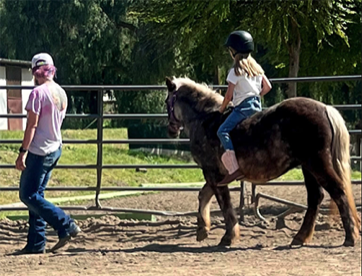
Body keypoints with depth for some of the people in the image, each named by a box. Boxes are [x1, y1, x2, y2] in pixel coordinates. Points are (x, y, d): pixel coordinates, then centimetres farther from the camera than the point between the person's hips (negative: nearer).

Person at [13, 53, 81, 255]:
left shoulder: (39, 92, -16)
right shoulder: (62, 93, 9)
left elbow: (32, 125, -19)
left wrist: (23, 152, -16)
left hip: (39, 151, -9)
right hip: (55, 149, 9)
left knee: (28, 195, -3)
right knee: (36, 195, 13)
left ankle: (66, 225, -10)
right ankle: (36, 243, 13)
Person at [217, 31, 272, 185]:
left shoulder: (235, 71, -7)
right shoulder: (256, 67, 16)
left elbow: (229, 95, -8)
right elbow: (267, 87, 19)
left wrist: (222, 109, 4)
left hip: (243, 107, -9)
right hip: (257, 105, 9)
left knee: (223, 131, -18)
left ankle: (234, 168, -33)